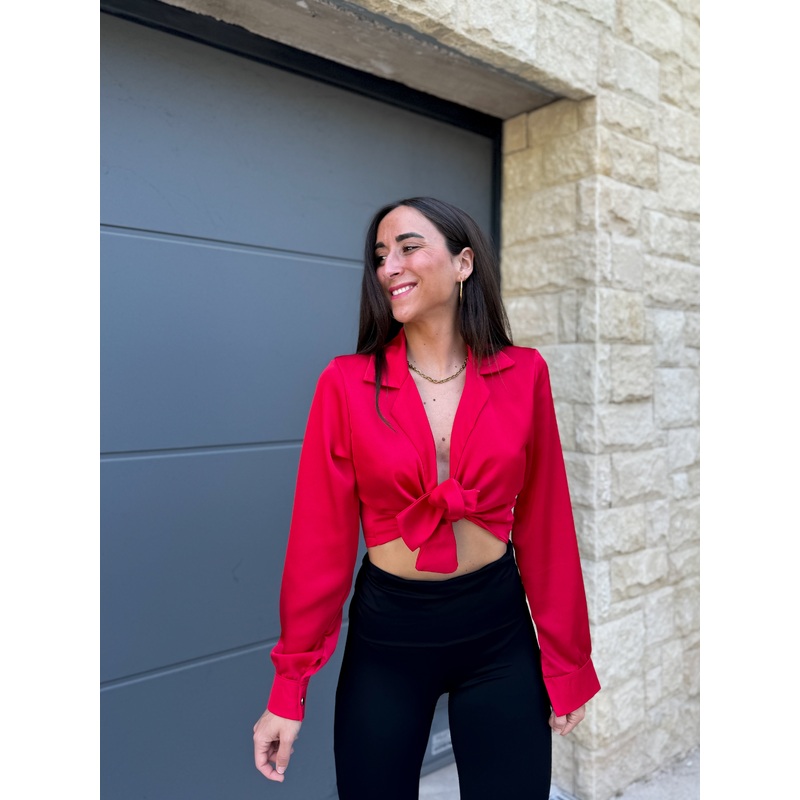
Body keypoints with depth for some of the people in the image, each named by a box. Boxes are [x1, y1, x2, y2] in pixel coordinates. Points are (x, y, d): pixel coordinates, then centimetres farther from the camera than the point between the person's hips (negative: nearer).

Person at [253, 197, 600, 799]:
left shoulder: (522, 374, -6)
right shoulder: (347, 383, -9)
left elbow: (545, 525, -1)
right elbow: (320, 537, -7)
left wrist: (568, 662, 4)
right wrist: (289, 688, -4)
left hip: (498, 634, 1)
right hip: (386, 636, 0)